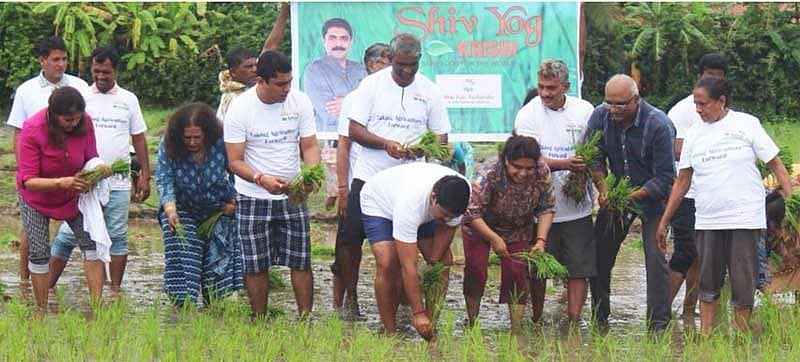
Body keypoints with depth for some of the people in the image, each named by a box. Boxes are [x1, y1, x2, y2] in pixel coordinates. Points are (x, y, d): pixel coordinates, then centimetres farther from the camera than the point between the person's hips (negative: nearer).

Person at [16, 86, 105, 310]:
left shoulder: (85, 122, -22)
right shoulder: (32, 130, -33)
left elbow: (90, 157, -7)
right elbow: (28, 181, -34)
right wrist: (61, 183, -49)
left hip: (73, 195, 3)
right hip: (37, 197, -3)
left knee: (92, 243, -8)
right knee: (39, 254, -3)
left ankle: (96, 306, -7)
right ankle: (42, 312, 9)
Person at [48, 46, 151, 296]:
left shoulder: (128, 100, 8)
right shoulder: (80, 97, 3)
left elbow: (139, 139, 12)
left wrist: (145, 176, 6)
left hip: (118, 182, 2)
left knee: (117, 236, 5)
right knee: (67, 235, -2)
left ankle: (115, 290, 12)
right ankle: (47, 287, 2)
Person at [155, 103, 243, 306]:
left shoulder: (221, 144, -21)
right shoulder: (168, 146, -20)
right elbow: (164, 179, -22)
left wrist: (233, 202, -14)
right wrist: (169, 209, -35)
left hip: (218, 210, 1)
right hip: (182, 209, 0)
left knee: (218, 257, 2)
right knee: (182, 257, -11)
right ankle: (182, 308, -9)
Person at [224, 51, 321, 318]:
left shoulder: (300, 102, -4)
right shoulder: (240, 108, -13)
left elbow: (309, 146, 1)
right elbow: (235, 161, -12)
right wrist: (262, 180, -31)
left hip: (292, 195, 2)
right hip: (253, 198, -2)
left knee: (301, 261, 2)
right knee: (256, 265, 2)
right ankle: (260, 322, 14)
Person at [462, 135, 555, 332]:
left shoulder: (543, 173, -26)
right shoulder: (487, 175, -38)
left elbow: (546, 209, -16)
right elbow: (472, 212, -33)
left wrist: (541, 240, -28)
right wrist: (494, 239, -38)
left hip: (518, 231, 3)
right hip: (480, 228, -3)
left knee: (518, 275, -3)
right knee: (475, 272, -6)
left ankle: (516, 329, 2)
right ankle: (472, 325, 9)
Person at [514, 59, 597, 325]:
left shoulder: (584, 111, 4)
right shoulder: (528, 115, -3)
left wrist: (583, 171, -10)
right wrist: (564, 164, -28)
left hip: (576, 206, 1)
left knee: (579, 267, -1)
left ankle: (574, 321, 6)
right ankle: (536, 321, 21)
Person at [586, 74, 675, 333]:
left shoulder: (658, 125, -23)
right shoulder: (600, 117, -9)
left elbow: (664, 177, -22)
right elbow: (594, 157, -5)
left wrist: (634, 195, -31)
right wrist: (603, 190, -22)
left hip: (651, 196, -4)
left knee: (655, 258, -13)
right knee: (600, 254, 2)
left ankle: (658, 324, -9)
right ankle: (599, 319, 14)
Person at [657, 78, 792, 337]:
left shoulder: (746, 124, -1)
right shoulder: (694, 134, 9)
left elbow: (775, 164, 0)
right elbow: (683, 180, 14)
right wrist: (664, 221, 13)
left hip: (745, 218, -4)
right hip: (707, 221, 4)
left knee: (743, 283, -2)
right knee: (708, 284, 6)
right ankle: (705, 339, 11)